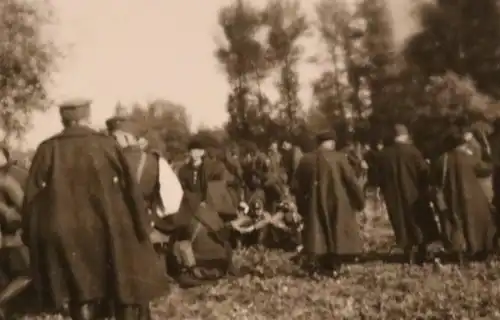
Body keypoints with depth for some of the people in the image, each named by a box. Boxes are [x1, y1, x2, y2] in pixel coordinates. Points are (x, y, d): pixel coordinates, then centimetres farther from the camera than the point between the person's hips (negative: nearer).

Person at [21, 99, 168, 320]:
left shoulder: (48, 150, -1)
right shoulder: (107, 144, -6)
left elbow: (32, 196, 2)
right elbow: (130, 189, -5)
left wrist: (31, 235, 12)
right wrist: (141, 230, 3)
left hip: (63, 235, 2)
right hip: (109, 232, -1)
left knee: (81, 293, 13)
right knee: (128, 288, 13)